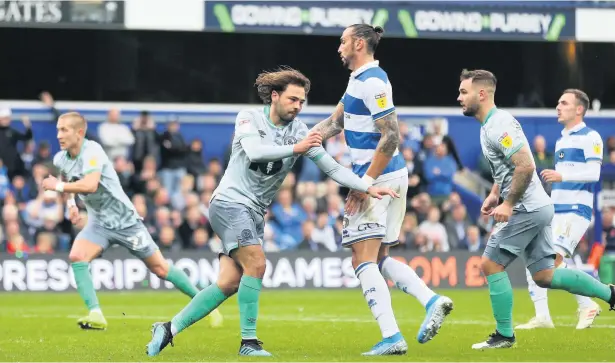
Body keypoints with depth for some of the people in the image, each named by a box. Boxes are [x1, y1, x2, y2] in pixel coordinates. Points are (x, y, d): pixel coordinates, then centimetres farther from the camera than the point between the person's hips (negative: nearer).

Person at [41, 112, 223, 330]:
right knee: (76, 257, -22)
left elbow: (90, 185, -40)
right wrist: (70, 203, 11)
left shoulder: (92, 151, -23)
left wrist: (57, 186, -30)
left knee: (160, 268, 3)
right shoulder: (61, 159, -1)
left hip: (125, 220, -6)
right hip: (99, 223, 6)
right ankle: (96, 315, -20)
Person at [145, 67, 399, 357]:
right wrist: (295, 149, -32)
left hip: (255, 213, 6)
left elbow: (332, 167, -1)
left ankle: (169, 329, 7)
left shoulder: (298, 131, 3)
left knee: (229, 283, -2)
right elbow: (254, 151, -26)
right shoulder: (249, 118, -7)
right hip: (230, 202, -6)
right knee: (256, 265, -22)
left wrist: (368, 188, -12)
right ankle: (248, 342, -15)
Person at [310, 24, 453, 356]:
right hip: (392, 178, 10)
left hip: (379, 179, -10)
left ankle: (391, 337, -14)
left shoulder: (372, 82, -16)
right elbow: (335, 122, 24)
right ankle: (431, 300, -3)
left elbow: (391, 137, -22)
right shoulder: (359, 79, 16)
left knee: (363, 261, -8)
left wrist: (365, 183, -20)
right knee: (380, 260, 14)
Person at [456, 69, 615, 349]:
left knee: (491, 265, -5)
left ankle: (504, 335, 3)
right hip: (537, 208, 10)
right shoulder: (490, 124, 15)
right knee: (544, 277, 11)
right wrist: (494, 195, 16)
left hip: (526, 209, -10)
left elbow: (525, 167, -26)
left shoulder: (498, 125, -17)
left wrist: (508, 204, -23)